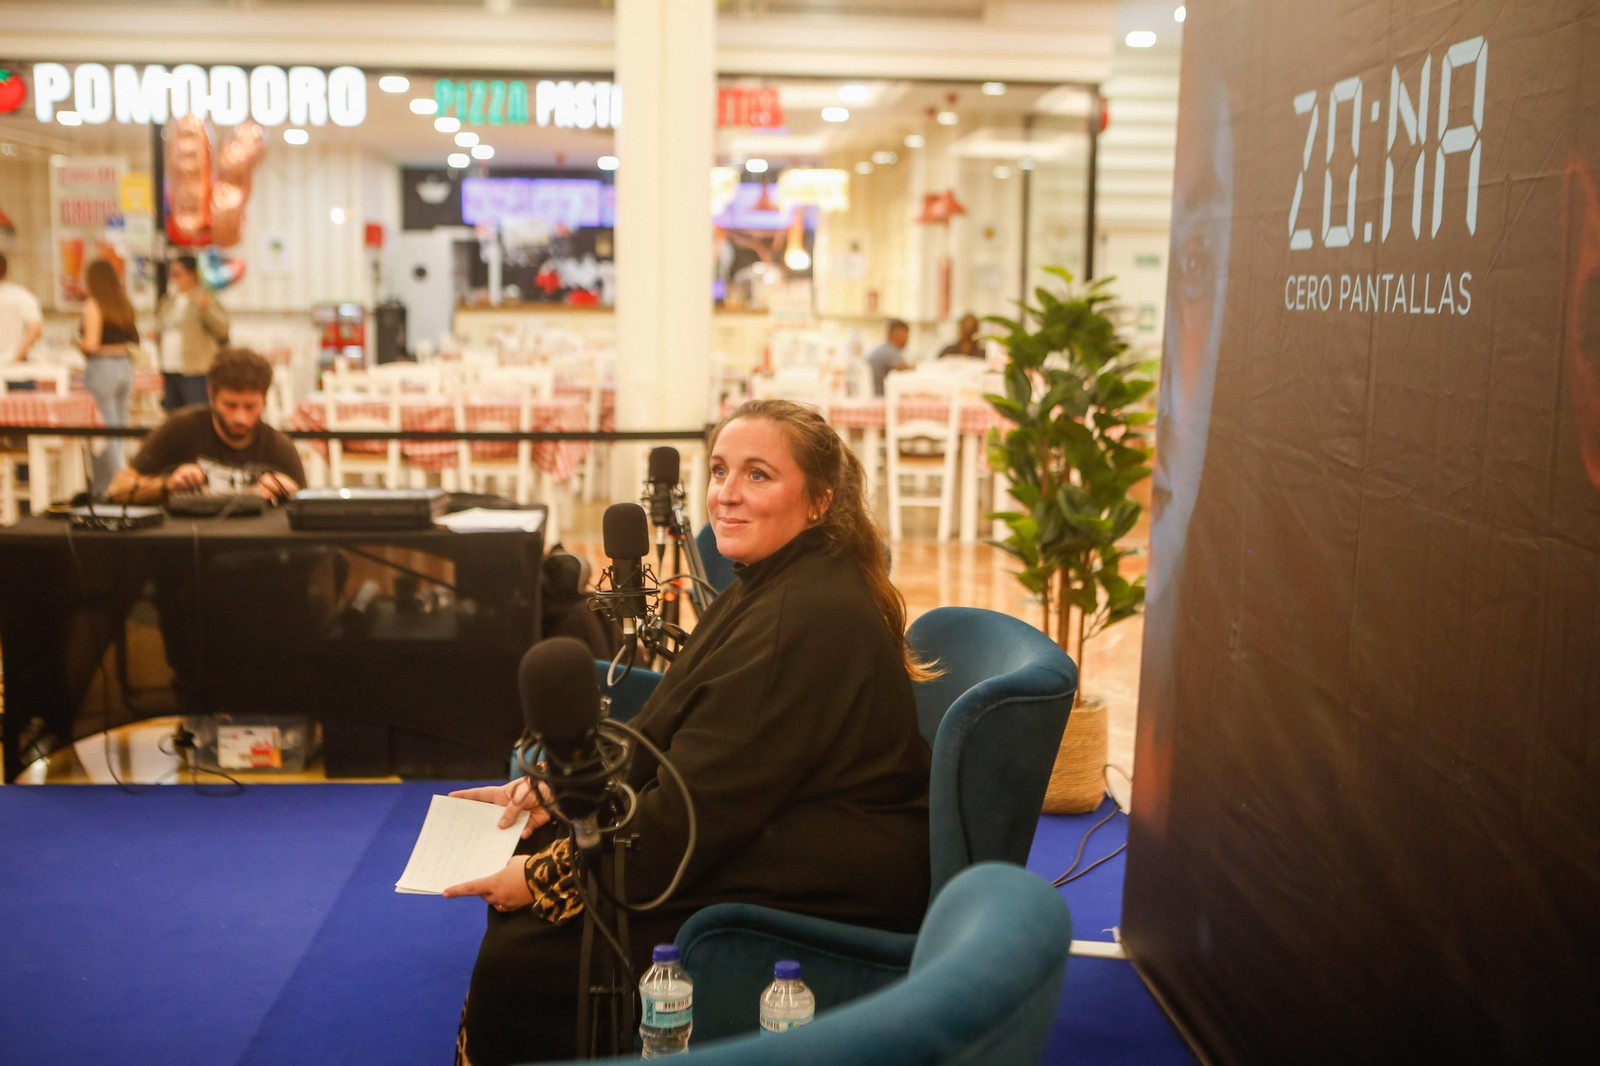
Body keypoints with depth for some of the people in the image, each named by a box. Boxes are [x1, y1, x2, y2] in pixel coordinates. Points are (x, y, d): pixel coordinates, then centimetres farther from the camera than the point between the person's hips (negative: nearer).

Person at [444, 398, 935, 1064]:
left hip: (819, 896, -10)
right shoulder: (768, 587, 9)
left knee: (519, 959, -12)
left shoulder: (807, 620, -24)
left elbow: (699, 807, -24)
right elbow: (669, 738, 14)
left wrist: (545, 877, -16)